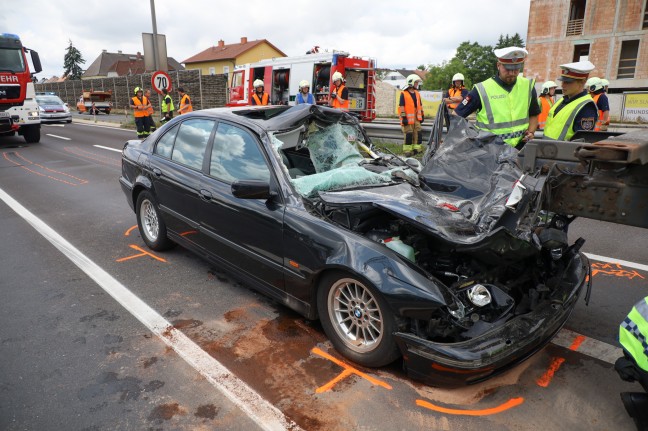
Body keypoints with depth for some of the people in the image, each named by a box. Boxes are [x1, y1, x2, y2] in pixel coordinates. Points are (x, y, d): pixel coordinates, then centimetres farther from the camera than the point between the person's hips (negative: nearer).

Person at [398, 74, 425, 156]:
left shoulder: (417, 94, 15)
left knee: (418, 133, 7)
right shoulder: (404, 94, -7)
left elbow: (420, 106, 20)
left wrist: (421, 116, 18)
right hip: (408, 118, -7)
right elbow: (401, 106, -11)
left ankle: (417, 148, 16)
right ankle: (407, 150, 2)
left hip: (416, 118, 7)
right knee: (408, 134, -5)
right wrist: (403, 117, -16)